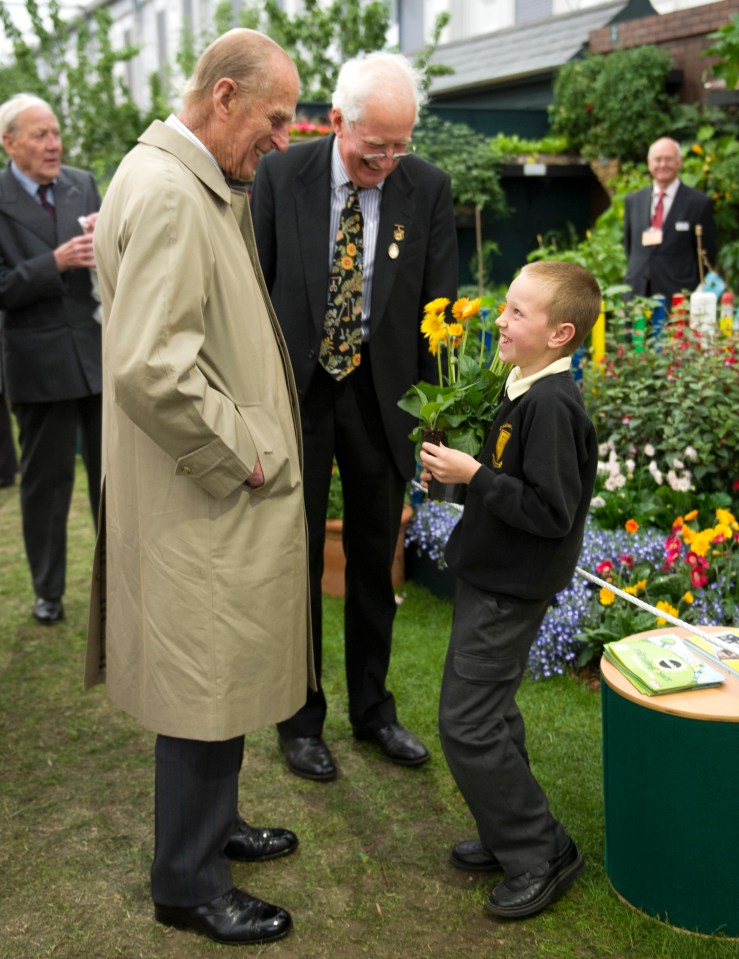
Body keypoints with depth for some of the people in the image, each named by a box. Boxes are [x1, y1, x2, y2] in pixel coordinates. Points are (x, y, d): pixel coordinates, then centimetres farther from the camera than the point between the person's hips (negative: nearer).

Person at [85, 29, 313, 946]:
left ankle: (212, 825, 41)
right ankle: (188, 885, 22)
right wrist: (241, 453, -19)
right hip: (202, 501, -10)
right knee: (208, 686, 4)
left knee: (221, 676, 22)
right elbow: (152, 366, -29)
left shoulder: (198, 185, 13)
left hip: (225, 493, 10)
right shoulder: (164, 192, -20)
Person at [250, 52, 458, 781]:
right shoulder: (281, 176, -8)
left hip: (383, 393, 2)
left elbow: (439, 303, 0)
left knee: (374, 560, 13)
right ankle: (299, 717, 26)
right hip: (296, 390, -1)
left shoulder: (427, 188, -5)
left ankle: (372, 707, 32)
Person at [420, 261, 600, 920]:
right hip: (495, 579, 10)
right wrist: (460, 470, 5)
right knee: (489, 714, 19)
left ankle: (541, 853, 11)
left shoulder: (552, 405, -23)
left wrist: (474, 475, -23)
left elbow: (551, 511, -26)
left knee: (467, 724, -4)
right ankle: (510, 836, 34)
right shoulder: (527, 392, 8)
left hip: (510, 590, -10)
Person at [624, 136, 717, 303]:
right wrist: (636, 274, 14)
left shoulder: (699, 203, 0)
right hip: (637, 293, 3)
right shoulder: (633, 201, 12)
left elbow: (706, 253, 3)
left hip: (678, 295, -3)